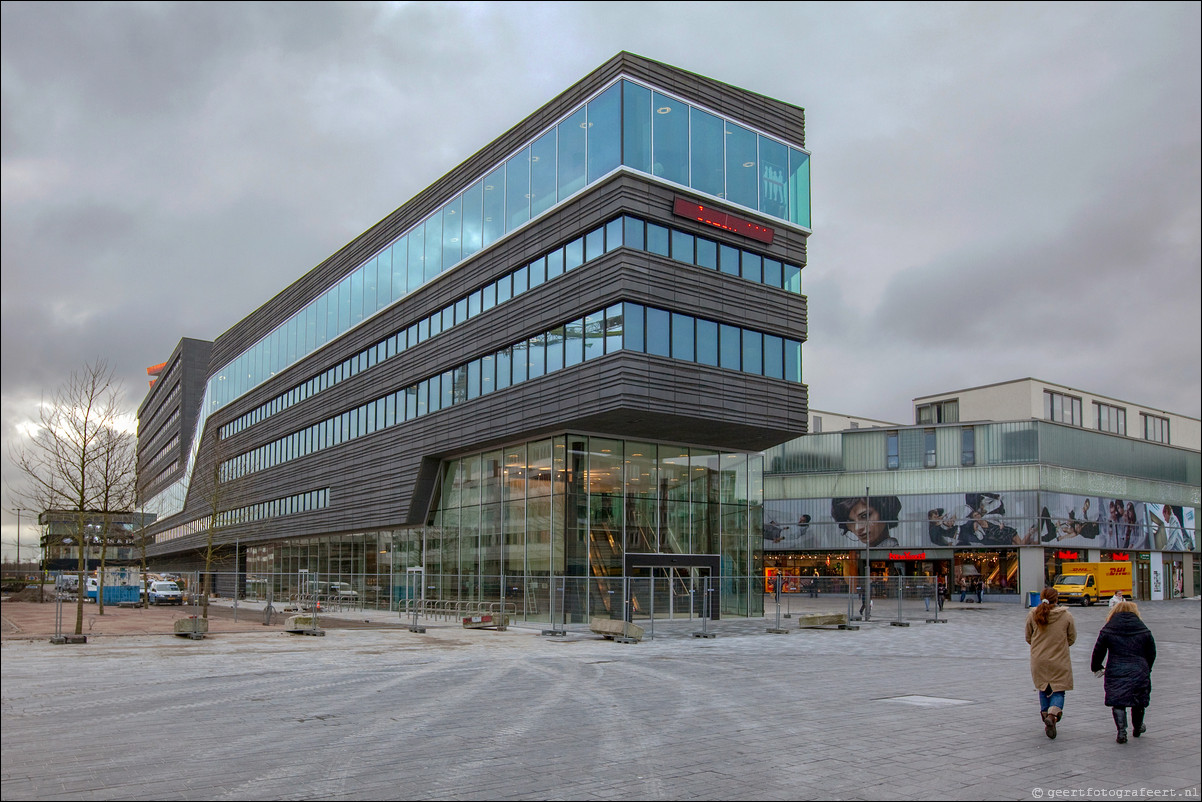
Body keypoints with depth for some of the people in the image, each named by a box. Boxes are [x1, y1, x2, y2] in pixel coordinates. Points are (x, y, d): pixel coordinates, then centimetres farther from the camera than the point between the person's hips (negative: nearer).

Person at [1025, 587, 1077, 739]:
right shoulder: (1066, 616, -7)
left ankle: (1046, 715, 14)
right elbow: (1072, 639, 3)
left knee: (1043, 690, 17)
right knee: (1059, 690, 4)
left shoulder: (1033, 615, -4)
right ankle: (1052, 715, -19)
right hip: (1060, 661, -2)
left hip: (1038, 660, 2)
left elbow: (1028, 638, 5)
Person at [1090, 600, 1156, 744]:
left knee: (1118, 702, 3)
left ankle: (1121, 731, -10)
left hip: (1115, 672, -2)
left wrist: (1097, 667, 16)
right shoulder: (1143, 629, 3)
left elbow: (1098, 651, 1)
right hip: (1139, 672, 2)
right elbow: (1152, 653, 10)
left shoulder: (1108, 629, -1)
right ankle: (1137, 728, 37)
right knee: (1139, 700, 20)